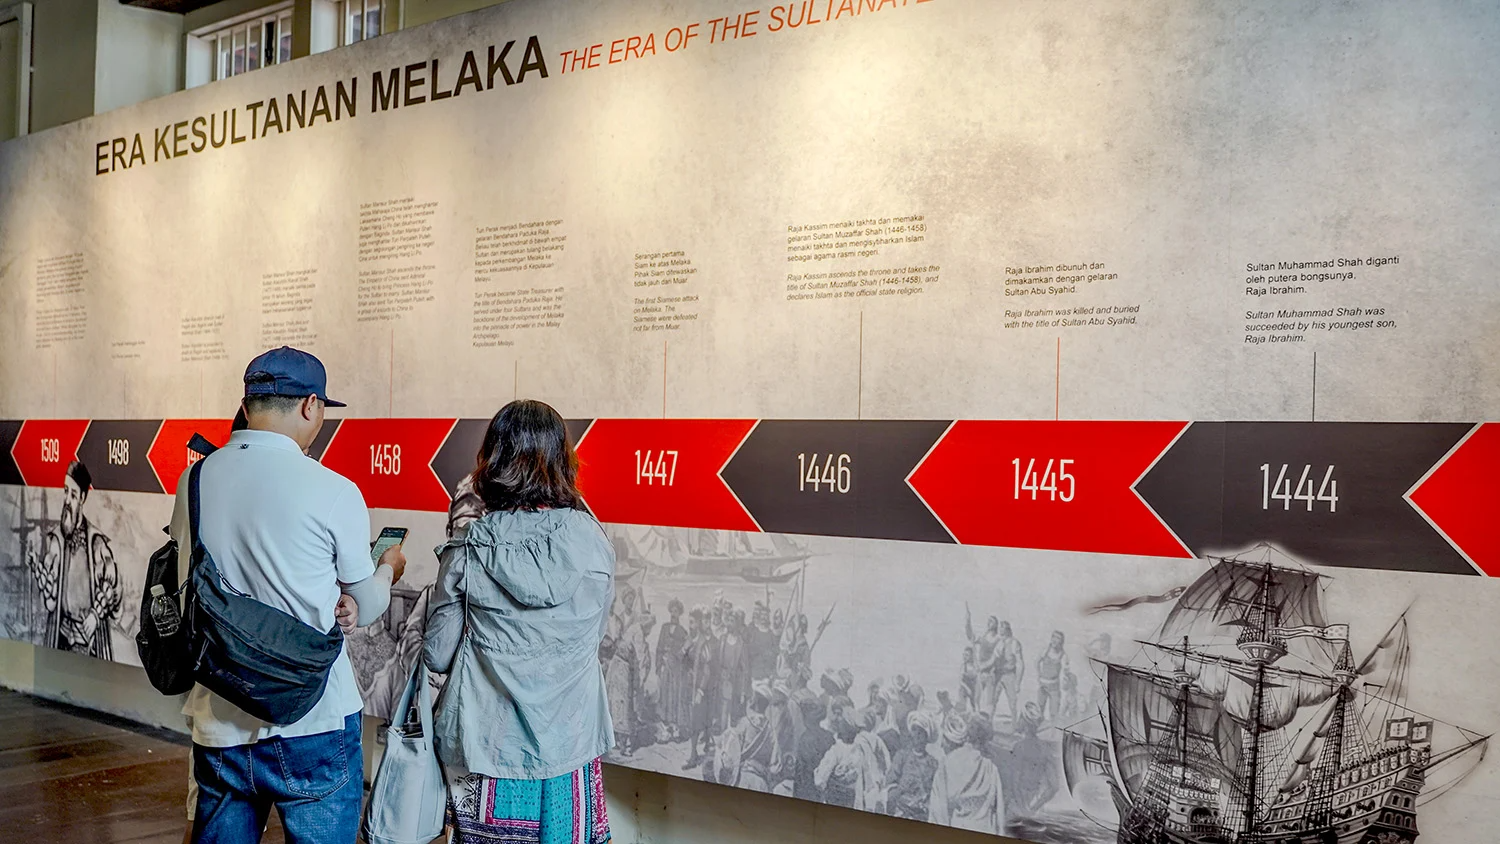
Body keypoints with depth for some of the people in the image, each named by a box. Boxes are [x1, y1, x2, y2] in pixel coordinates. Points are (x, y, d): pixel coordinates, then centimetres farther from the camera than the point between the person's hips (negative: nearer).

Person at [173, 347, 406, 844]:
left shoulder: (195, 480, 1)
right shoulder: (332, 491, -13)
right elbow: (367, 611, -2)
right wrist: (388, 570, 20)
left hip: (218, 723, 5)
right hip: (313, 727, -5)